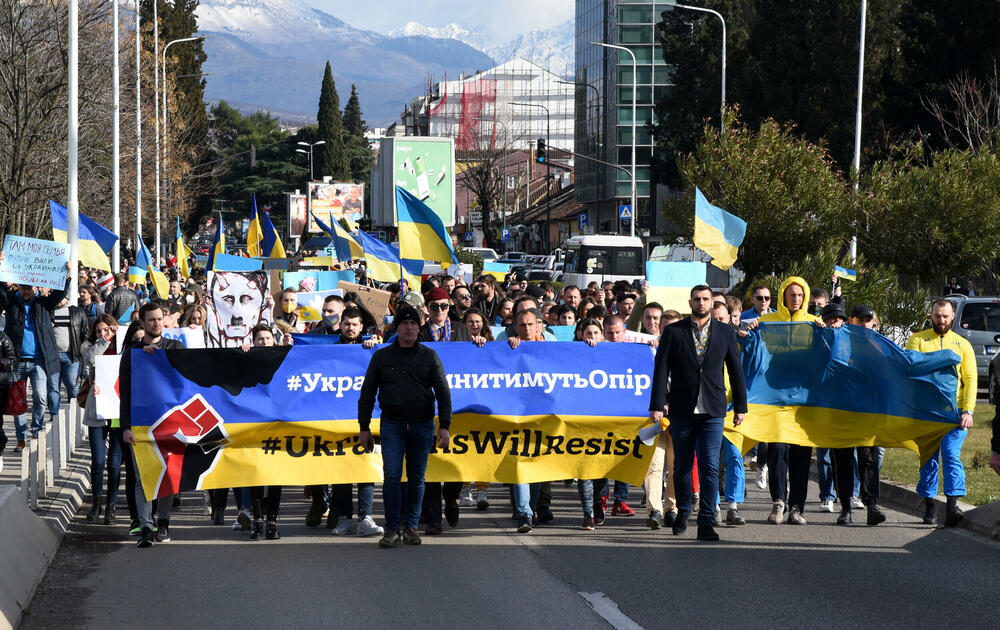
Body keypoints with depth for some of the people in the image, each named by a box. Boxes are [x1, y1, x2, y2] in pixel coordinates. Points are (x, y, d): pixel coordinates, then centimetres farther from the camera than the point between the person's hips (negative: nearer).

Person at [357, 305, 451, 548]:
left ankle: (411, 526, 15)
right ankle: (392, 528, -7)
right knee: (392, 476, -11)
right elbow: (367, 393, 11)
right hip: (392, 425, -1)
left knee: (416, 478, 5)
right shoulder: (382, 357, 7)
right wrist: (364, 427, 6)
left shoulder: (429, 356, 7)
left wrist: (444, 426, -3)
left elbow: (443, 392, 5)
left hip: (422, 425, 1)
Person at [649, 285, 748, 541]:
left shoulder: (725, 332, 8)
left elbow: (736, 370, 12)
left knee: (710, 467, -8)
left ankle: (706, 524, -7)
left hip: (712, 412, 0)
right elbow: (661, 369, 0)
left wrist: (740, 406, 9)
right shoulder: (673, 332, 4)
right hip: (682, 410, 0)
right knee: (682, 466, 8)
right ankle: (682, 512, 31)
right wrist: (657, 405, -8)